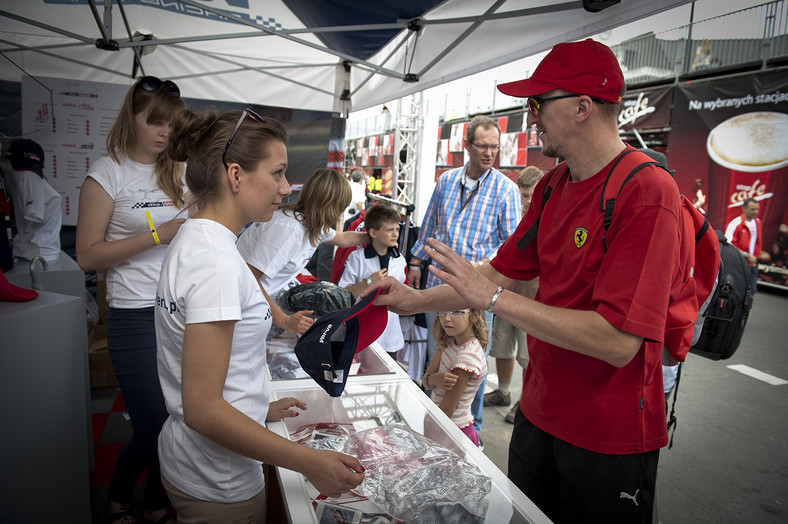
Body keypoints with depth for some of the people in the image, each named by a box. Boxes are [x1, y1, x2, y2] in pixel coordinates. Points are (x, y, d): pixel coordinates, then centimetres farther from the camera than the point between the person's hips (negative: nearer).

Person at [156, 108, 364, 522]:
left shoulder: (192, 241, 4)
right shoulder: (216, 262, -27)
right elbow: (202, 408, -27)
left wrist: (258, 408, 18)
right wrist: (310, 463, -25)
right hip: (219, 488, -9)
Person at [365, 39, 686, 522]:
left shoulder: (647, 192, -23)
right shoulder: (552, 186, 4)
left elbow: (619, 342, -29)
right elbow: (504, 272, 8)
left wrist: (493, 297, -28)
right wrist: (415, 300, 1)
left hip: (610, 437, -7)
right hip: (538, 412, 7)